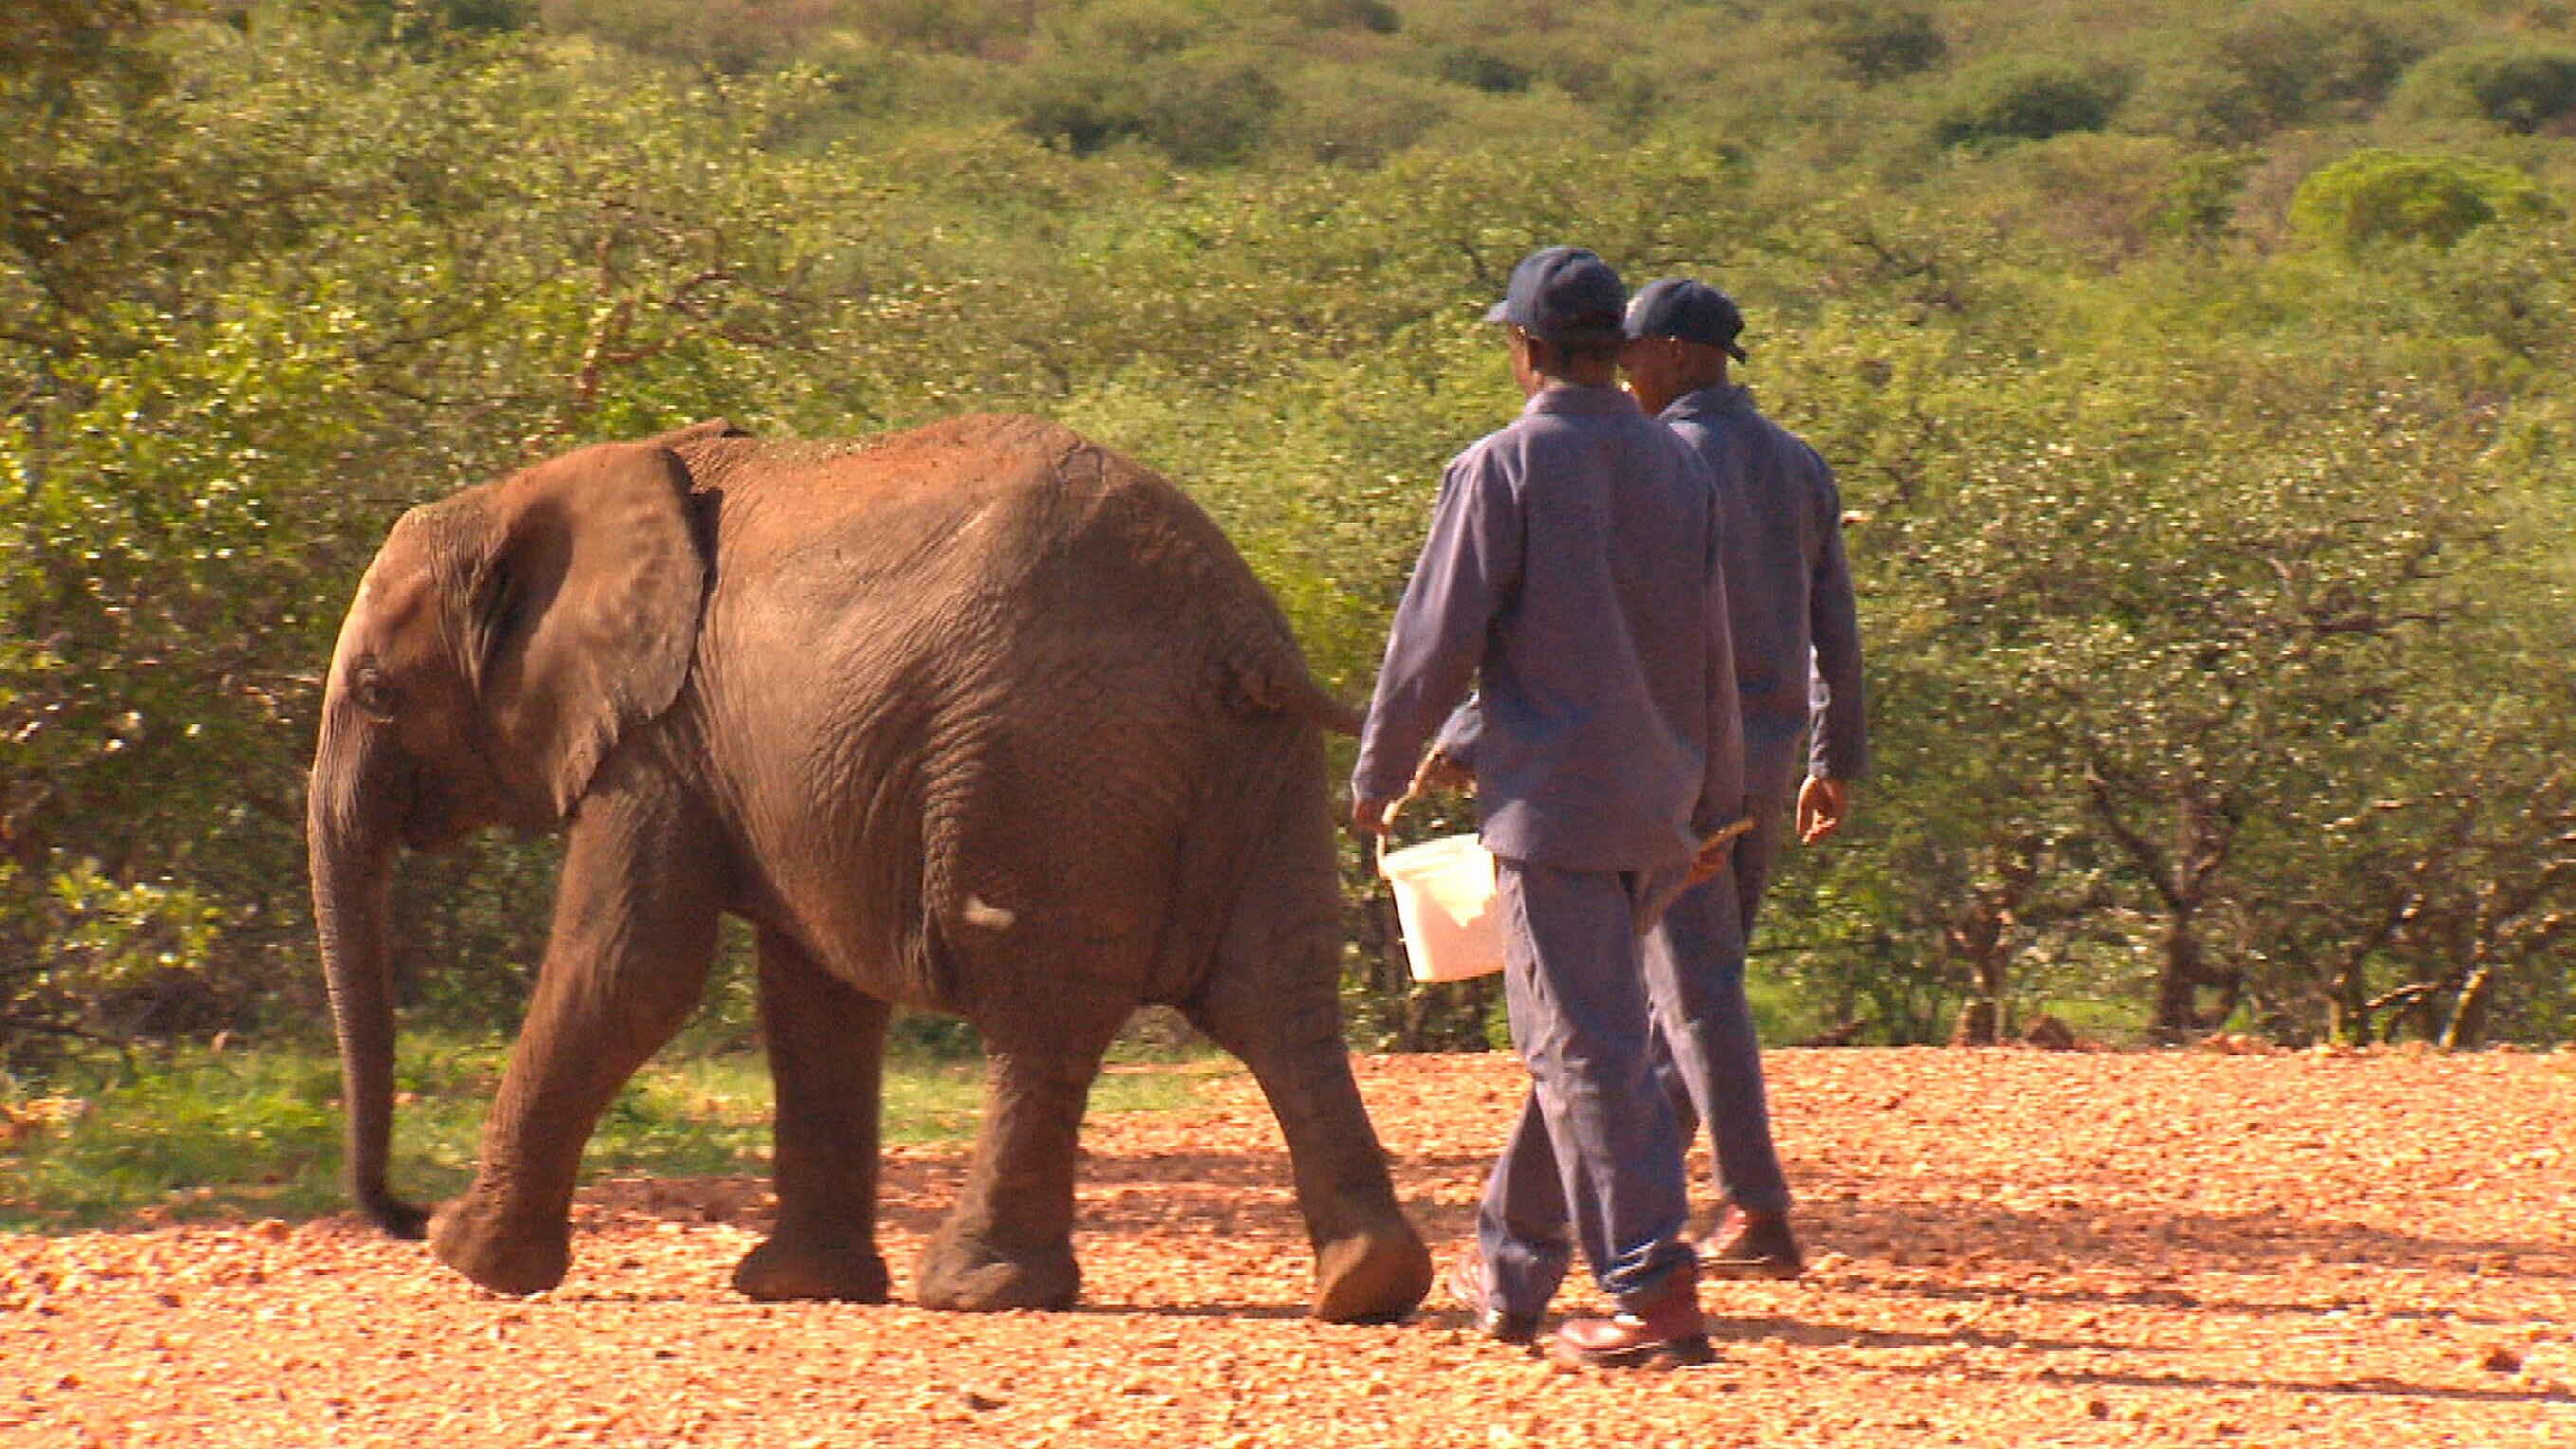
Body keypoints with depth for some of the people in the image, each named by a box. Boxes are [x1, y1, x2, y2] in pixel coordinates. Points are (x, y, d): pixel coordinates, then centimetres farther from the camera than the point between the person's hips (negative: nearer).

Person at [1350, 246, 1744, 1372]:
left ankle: (1655, 1293, -15)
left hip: (1553, 802, -7)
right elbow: (1714, 655, 16)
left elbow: (1436, 640, -7)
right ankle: (1515, 1274, 25)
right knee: (1578, 1038, 17)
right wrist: (1716, 803, 24)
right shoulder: (1679, 469, 11)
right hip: (1659, 809, 7)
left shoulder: (1504, 469, -8)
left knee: (1586, 1052, -7)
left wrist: (1377, 776, 5)